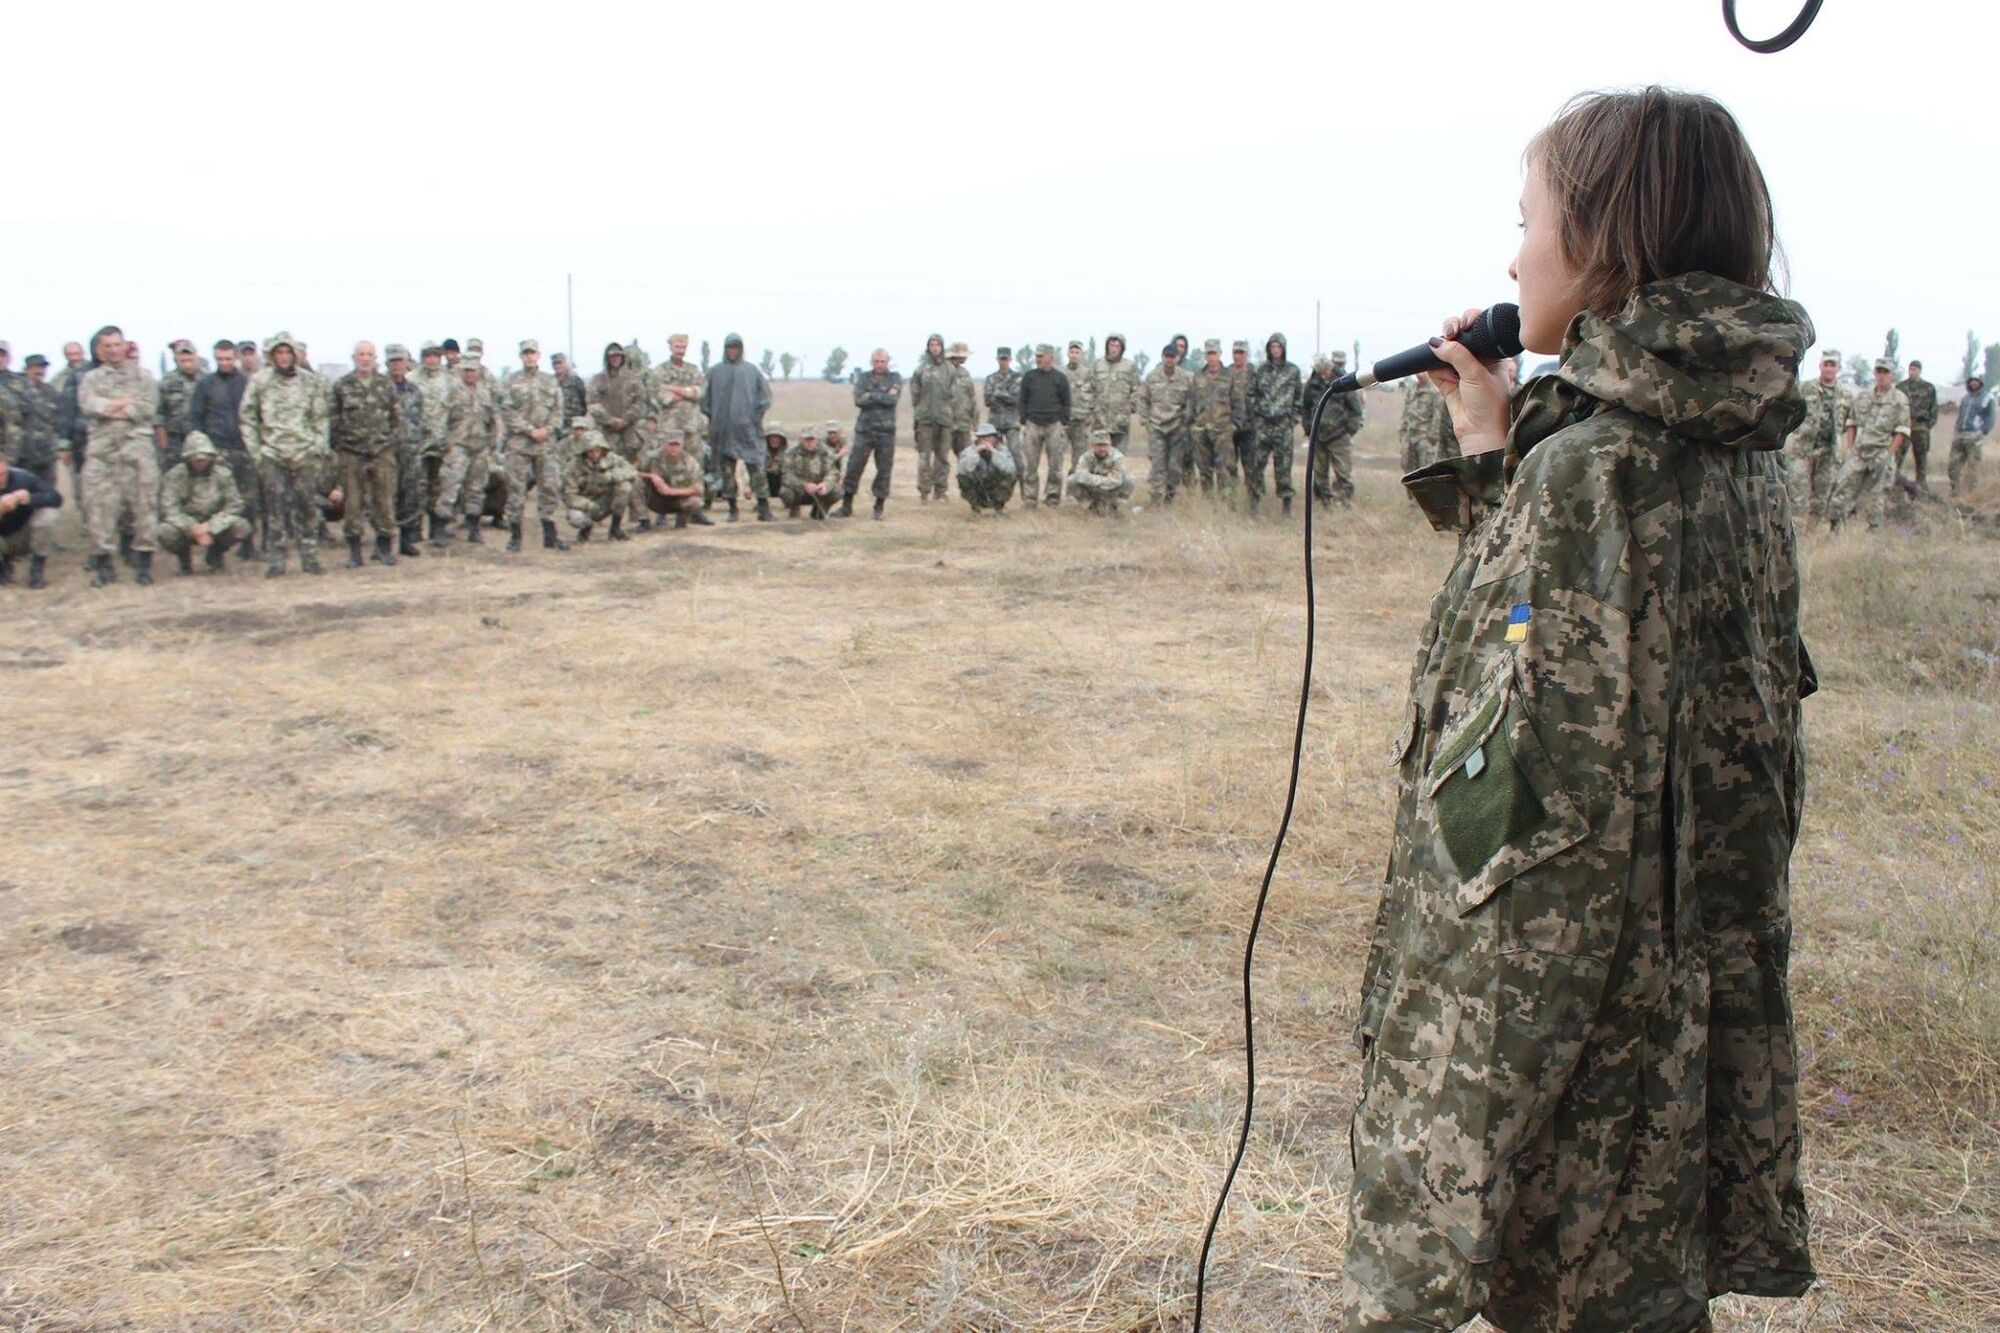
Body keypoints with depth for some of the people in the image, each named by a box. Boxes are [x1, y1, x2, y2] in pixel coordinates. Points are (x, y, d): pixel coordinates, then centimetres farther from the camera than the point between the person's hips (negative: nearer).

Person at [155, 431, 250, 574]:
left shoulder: (223, 474, -8)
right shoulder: (175, 475, -13)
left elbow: (234, 506, -10)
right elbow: (168, 509, -17)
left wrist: (209, 527, -22)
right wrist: (194, 529, -28)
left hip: (215, 528, 1)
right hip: (185, 529, -1)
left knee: (242, 527, -27)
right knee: (165, 533, -35)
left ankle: (214, 555, 6)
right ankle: (184, 556, 5)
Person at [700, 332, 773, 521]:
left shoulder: (751, 370, 6)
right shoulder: (715, 372, 9)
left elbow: (764, 395, 6)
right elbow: (706, 398, 13)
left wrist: (756, 417, -1)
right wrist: (713, 418, 6)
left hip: (747, 427, -2)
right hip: (723, 429, 2)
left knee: (755, 466, -9)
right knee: (726, 469, 2)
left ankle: (763, 507, -9)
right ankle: (732, 509, 8)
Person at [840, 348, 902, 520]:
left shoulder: (895, 378, 6)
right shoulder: (863, 377, 9)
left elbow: (893, 400, -11)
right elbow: (859, 400, -8)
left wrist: (872, 396, -10)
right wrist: (884, 397, -9)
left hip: (886, 430, -1)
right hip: (864, 428, 1)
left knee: (884, 470, 1)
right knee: (854, 467, -1)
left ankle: (879, 507, 12)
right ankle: (846, 506, 7)